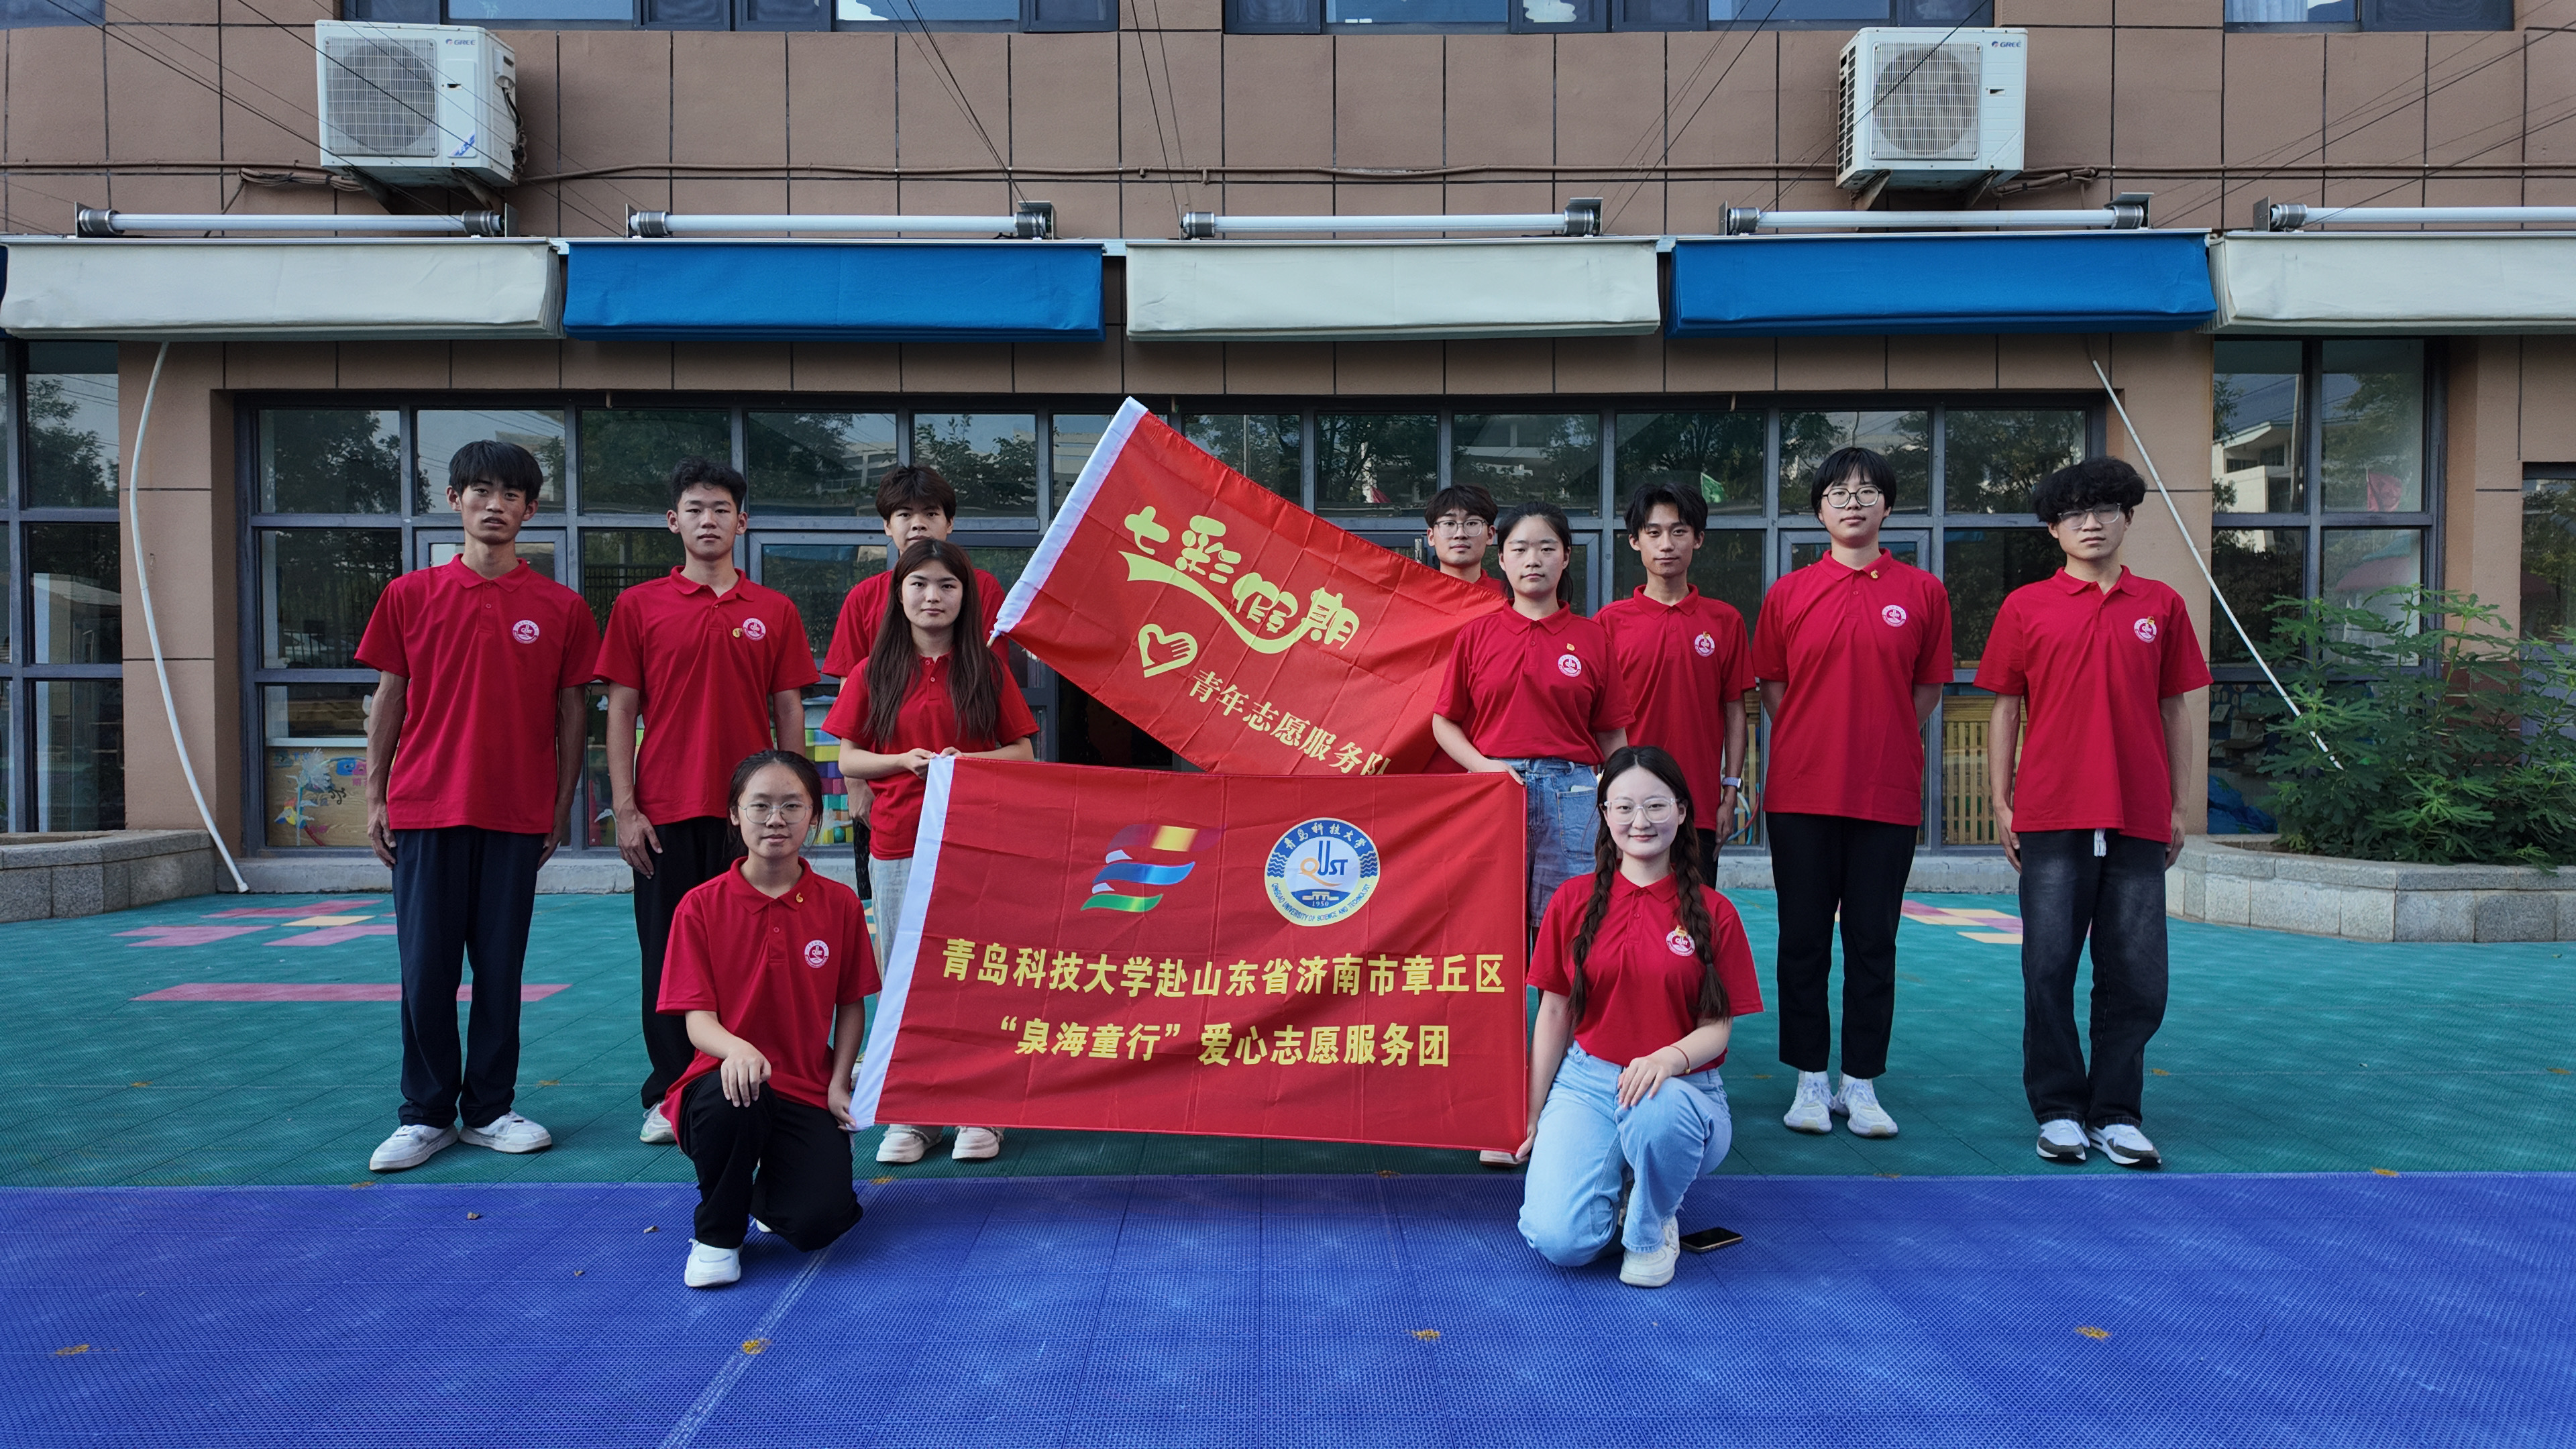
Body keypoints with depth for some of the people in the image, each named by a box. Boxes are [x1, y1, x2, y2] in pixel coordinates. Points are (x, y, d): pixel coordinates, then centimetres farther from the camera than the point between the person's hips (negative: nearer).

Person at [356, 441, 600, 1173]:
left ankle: (490, 1110, 19)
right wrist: (374, 796, 5)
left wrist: (563, 805, 4)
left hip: (517, 813, 0)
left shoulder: (559, 608, 3)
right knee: (426, 969, 3)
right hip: (425, 809, 0)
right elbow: (389, 699, 9)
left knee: (500, 968, 7)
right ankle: (427, 1115, 15)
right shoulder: (411, 595, 5)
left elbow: (570, 712, 7)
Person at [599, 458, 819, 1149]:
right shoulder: (637, 606, 5)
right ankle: (668, 1097, 16)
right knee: (667, 955, 6)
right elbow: (621, 711, 3)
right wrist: (625, 809, -4)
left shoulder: (775, 611, 6)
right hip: (667, 812, 0)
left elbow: (788, 713, 8)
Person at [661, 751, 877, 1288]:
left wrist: (838, 1084, -4)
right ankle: (716, 1235, -8)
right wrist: (735, 1048, -32)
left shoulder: (839, 904, 1)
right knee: (728, 1100, -39)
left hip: (807, 1092, 1)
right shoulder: (701, 907, -3)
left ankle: (769, 1193, 21)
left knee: (818, 1223, -21)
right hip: (726, 1077, -1)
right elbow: (697, 1019, -9)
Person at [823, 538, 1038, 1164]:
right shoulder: (876, 672, 6)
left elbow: (1023, 753, 4)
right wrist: (904, 760, -11)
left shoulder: (987, 667, 3)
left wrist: (969, 760, -14)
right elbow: (847, 760, 6)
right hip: (897, 843, 2)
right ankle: (909, 1114, 17)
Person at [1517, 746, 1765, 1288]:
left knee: (1656, 1111, -40)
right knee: (1559, 1241, -22)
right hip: (1587, 1078, 1)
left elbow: (1719, 1025, 0)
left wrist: (1672, 1057, -23)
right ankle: (1614, 1179, 16)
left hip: (1684, 1086, -1)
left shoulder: (1713, 913, 0)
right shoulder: (1574, 901, 3)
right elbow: (1554, 1013, 7)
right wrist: (1534, 1118, 7)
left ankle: (1652, 1229, -5)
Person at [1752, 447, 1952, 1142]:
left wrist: (1879, 744, 6)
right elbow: (1772, 687, 9)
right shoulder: (1789, 593, 4)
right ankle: (1810, 1082, 15)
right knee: (1804, 940, 5)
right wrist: (1814, 747, 4)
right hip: (1802, 792, 0)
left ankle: (1861, 1084, 16)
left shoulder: (1923, 592, 4)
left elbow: (1928, 688, 10)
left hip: (1888, 793, 0)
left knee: (1873, 942, 6)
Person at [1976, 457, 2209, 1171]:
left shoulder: (2161, 607, 10)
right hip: (2052, 817, -1)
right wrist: (2001, 803, 1)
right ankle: (2059, 1112, 12)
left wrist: (2179, 807, 9)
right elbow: (2005, 709, 7)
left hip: (2138, 819, 2)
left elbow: (2175, 711, 12)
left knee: (2135, 977, 4)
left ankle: (2117, 1114, 16)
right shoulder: (2026, 607, 5)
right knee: (2049, 970, 1)